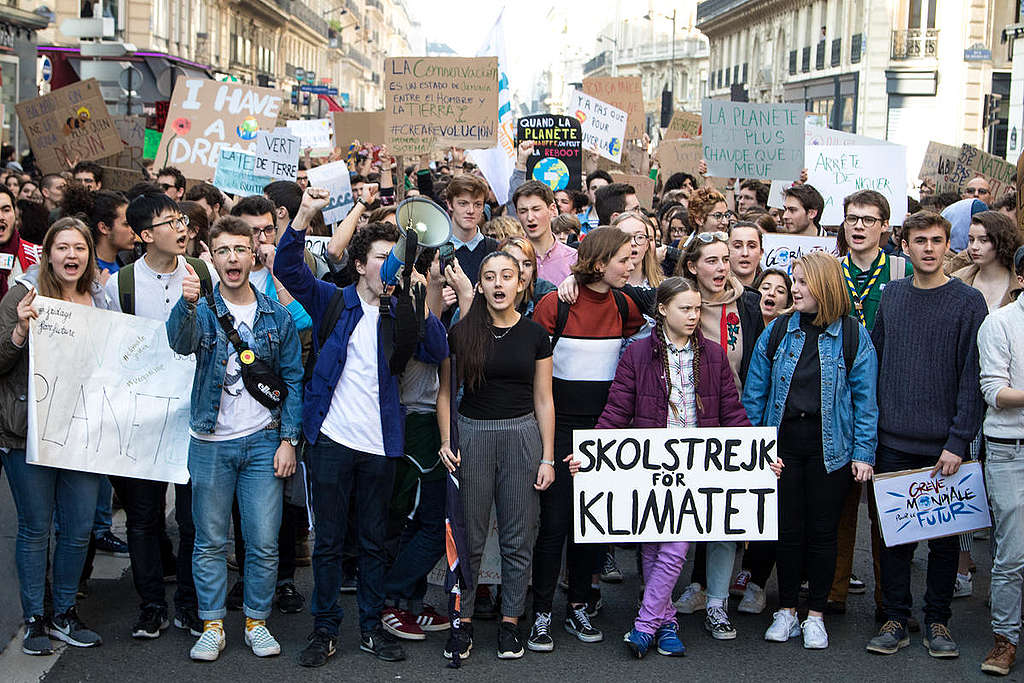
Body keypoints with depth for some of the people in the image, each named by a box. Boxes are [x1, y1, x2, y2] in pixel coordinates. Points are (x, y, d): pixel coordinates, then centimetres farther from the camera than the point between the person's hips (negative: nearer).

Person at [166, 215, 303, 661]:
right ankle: (212, 625, 18)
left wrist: (288, 439, -1)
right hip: (211, 443, -1)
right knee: (210, 541, 6)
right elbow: (181, 342, -25)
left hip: (263, 441, 1)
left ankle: (256, 622, 19)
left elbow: (294, 380, 7)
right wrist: (188, 303, -45)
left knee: (264, 543, 3)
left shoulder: (276, 315, 4)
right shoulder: (203, 310, -1)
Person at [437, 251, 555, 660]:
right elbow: (446, 393, 6)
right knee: (468, 537, 4)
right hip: (471, 434, 0)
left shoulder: (534, 334, 3)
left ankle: (510, 622, 17)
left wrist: (548, 458, 2)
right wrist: (445, 441, -6)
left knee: (518, 538, 5)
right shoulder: (461, 332, 0)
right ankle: (463, 621, 15)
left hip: (522, 435, 1)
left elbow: (543, 400, 5)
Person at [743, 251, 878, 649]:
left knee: (822, 530, 5)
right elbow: (754, 392, 7)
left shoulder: (853, 337, -2)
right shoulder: (776, 332, 4)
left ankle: (815, 615, 18)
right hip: (783, 441, 2)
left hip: (830, 446, -2)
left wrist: (863, 452, -8)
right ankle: (786, 610, 20)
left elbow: (865, 399, -2)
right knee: (787, 528, 6)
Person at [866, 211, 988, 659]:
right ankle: (895, 619, 17)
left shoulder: (968, 302, -4)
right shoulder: (891, 295, 8)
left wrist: (958, 441, -13)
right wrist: (870, 427, 6)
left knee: (944, 535, 7)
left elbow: (972, 377, -8)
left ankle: (937, 621, 19)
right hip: (894, 441, 3)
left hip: (944, 444, -3)